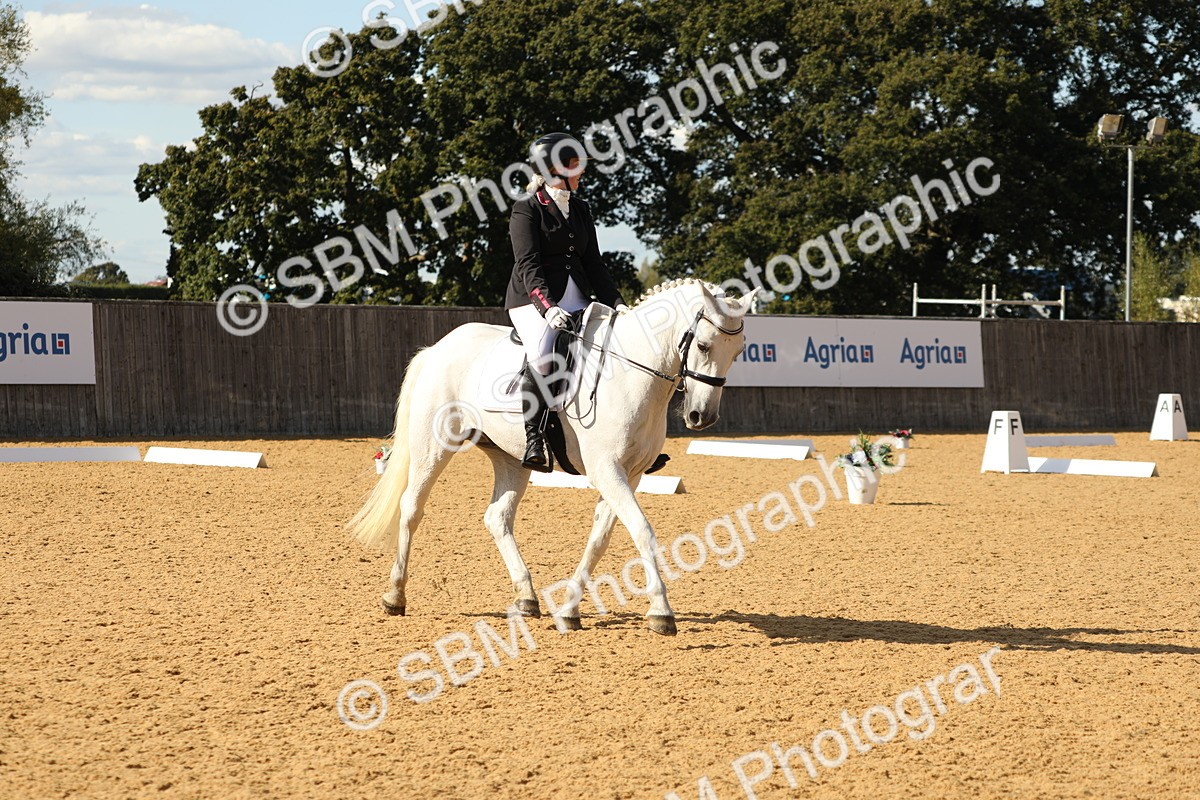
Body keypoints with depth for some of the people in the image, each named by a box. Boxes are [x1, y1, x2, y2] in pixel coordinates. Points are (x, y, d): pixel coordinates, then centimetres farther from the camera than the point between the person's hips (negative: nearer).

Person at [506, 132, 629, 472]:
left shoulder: (580, 210, 18)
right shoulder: (528, 208, -3)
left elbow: (594, 263, 18)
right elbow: (528, 265, -14)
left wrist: (616, 302, 4)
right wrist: (546, 307, -28)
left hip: (576, 301, 7)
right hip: (533, 301, -7)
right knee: (542, 358, -32)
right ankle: (534, 441, -27)